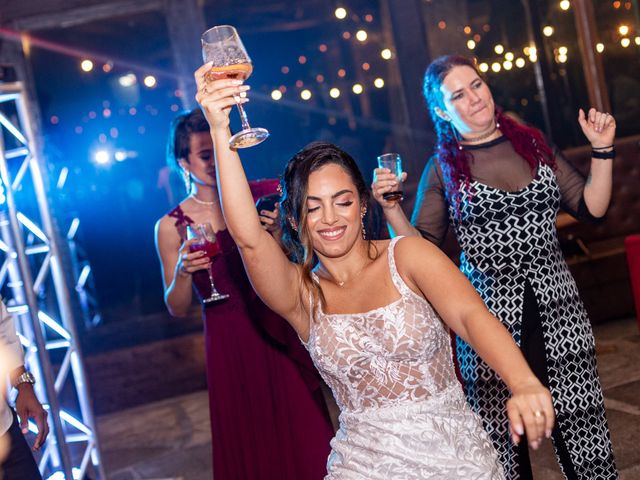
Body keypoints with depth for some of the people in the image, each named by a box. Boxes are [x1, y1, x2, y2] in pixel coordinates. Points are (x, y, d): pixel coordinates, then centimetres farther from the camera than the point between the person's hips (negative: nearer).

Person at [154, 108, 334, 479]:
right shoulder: (172, 226, -1)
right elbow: (178, 309, 1)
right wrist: (183, 272, -17)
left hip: (277, 333, 1)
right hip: (229, 346, -1)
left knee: (300, 430, 6)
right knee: (248, 443, 9)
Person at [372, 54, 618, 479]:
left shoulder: (532, 143, 8)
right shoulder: (443, 168, 1)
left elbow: (591, 207, 10)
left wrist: (602, 150, 1)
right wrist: (391, 209, -13)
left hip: (557, 310, 2)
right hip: (490, 316, -2)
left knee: (583, 428, 7)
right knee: (503, 439, 5)